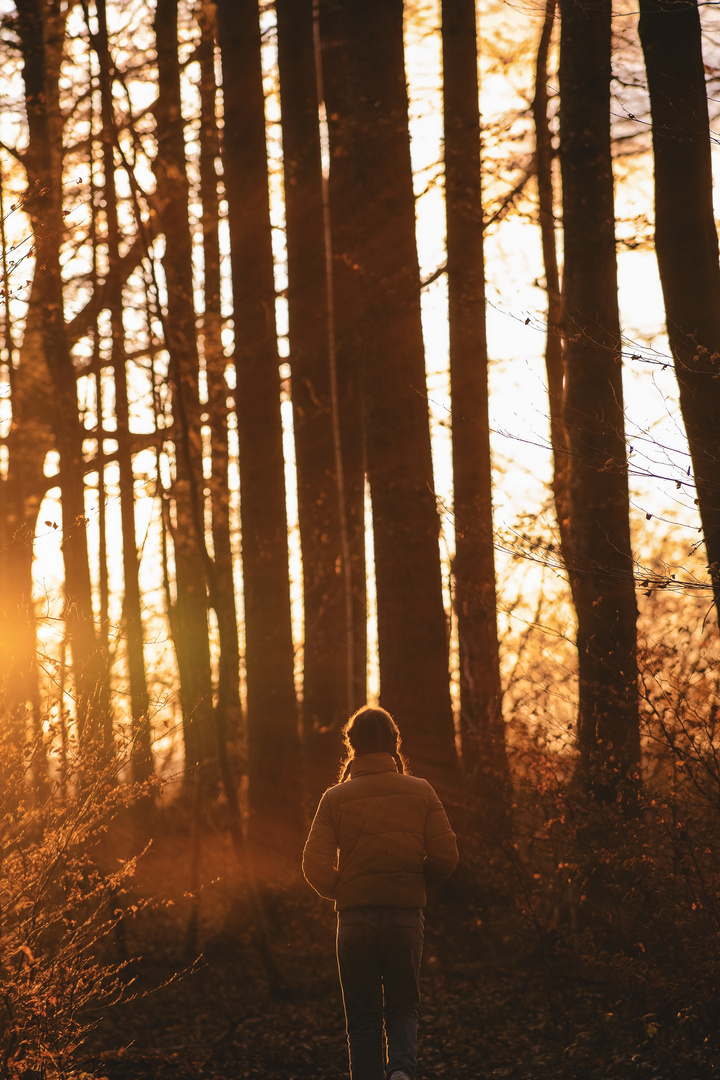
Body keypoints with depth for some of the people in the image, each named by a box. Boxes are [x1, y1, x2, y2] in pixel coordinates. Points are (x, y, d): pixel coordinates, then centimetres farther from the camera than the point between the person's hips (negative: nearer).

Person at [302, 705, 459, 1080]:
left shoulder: (335, 798, -2)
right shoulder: (420, 792, 0)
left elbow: (316, 866, -7)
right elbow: (446, 855, -3)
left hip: (355, 919, -1)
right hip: (407, 915, 1)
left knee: (363, 1017, 8)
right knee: (402, 1007, 13)